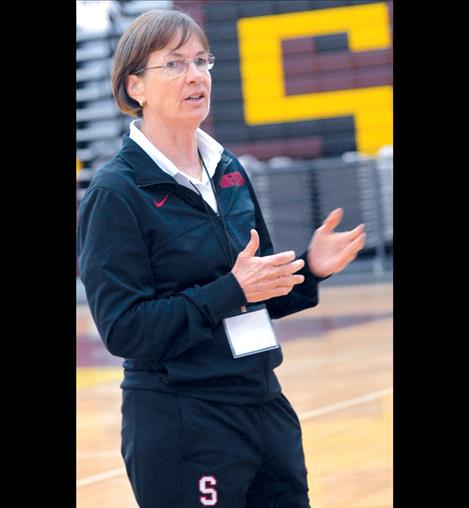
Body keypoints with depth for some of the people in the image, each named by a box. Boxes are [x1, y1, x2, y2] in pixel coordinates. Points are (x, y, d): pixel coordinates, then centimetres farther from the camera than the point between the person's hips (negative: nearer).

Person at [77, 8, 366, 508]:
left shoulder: (229, 172, 9)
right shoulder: (116, 192, -10)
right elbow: (124, 330, -16)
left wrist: (308, 267, -1)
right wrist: (232, 290, -20)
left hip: (265, 407, 7)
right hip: (178, 425, -6)